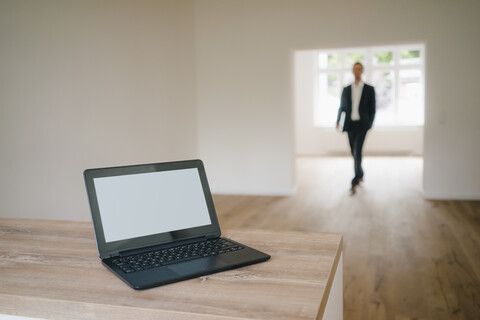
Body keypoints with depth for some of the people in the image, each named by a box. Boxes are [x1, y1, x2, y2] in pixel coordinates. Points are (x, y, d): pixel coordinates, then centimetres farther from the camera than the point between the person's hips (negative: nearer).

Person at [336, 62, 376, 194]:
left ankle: (355, 182, -15)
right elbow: (342, 107, 11)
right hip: (350, 124, 4)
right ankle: (360, 175, 32)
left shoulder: (369, 89, 3)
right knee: (354, 152, 11)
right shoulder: (346, 89, 11)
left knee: (357, 151, -15)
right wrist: (338, 120, -5)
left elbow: (372, 109, 4)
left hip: (362, 124, -3)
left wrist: (370, 124, -2)